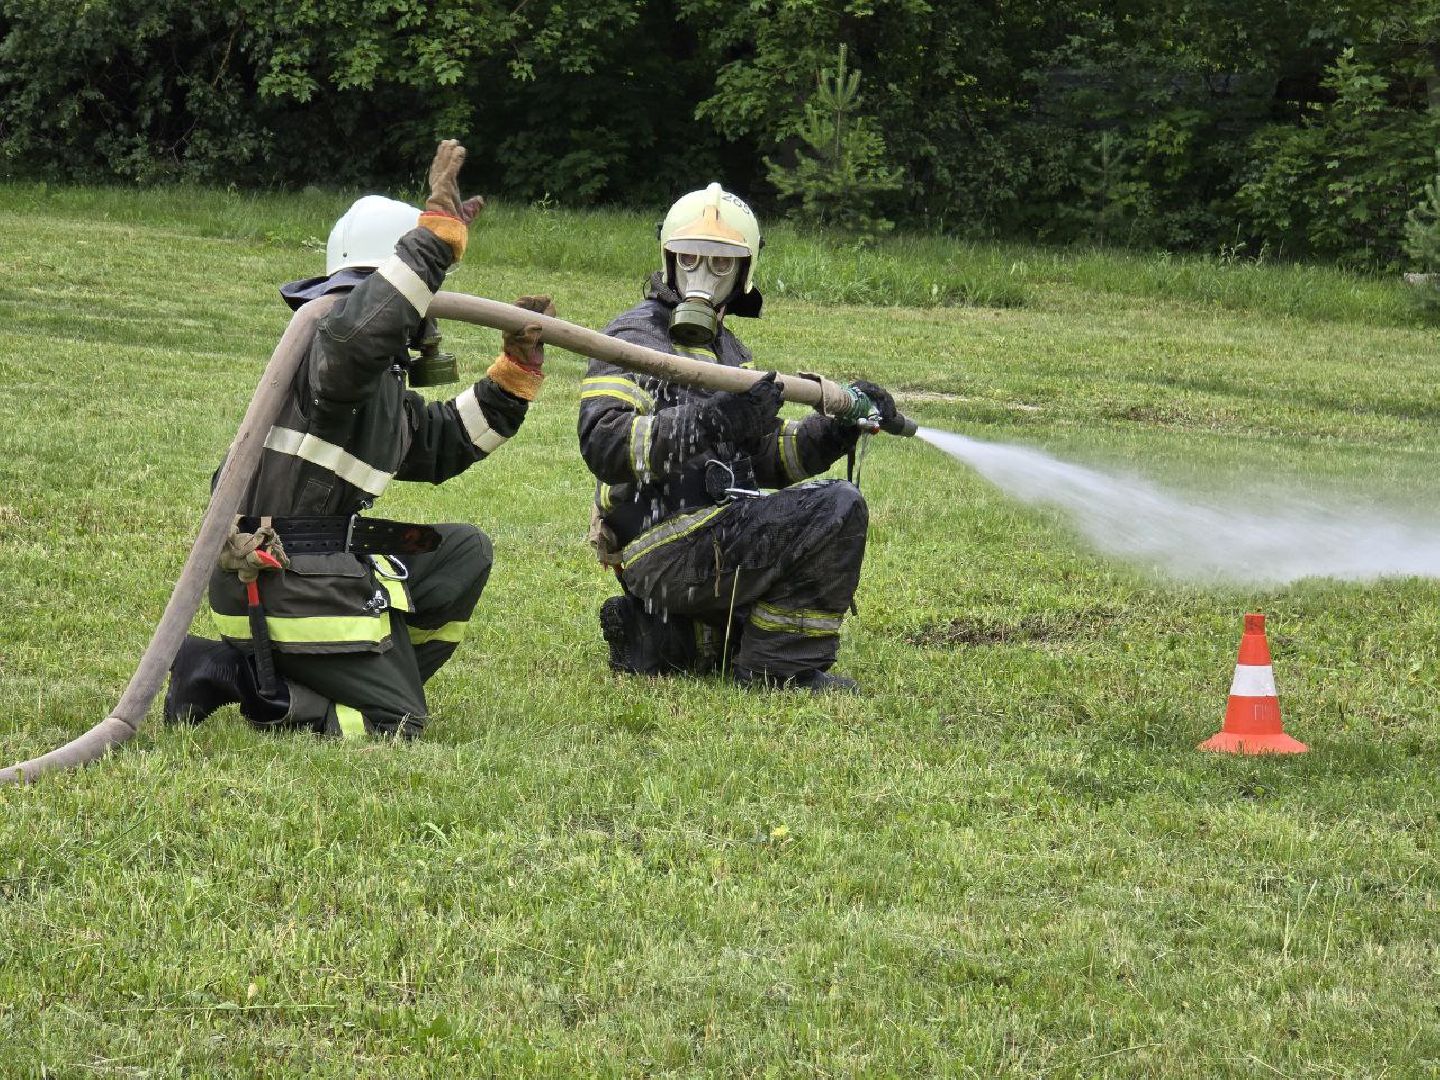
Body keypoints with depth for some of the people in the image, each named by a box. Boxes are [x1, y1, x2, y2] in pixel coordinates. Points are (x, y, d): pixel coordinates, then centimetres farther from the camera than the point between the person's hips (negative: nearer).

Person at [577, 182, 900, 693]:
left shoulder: (725, 347, 21)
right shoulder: (635, 337, -7)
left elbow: (766, 458, 18)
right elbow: (603, 444, -23)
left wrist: (833, 431, -1)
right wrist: (713, 420, -33)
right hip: (666, 549, -9)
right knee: (836, 509, -22)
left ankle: (654, 636, 17)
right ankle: (779, 666, -14)